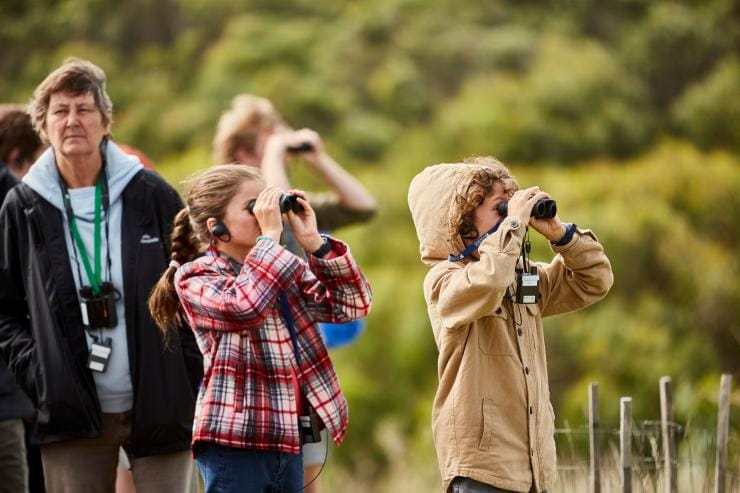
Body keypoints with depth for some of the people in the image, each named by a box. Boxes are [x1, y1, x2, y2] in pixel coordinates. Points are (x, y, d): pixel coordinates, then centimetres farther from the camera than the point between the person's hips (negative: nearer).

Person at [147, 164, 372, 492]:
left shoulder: (289, 271, 14)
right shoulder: (195, 278, -6)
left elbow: (353, 303, 7)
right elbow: (244, 305, -26)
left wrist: (313, 241, -1)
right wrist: (270, 237, -17)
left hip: (288, 444, 7)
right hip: (234, 444, -7)